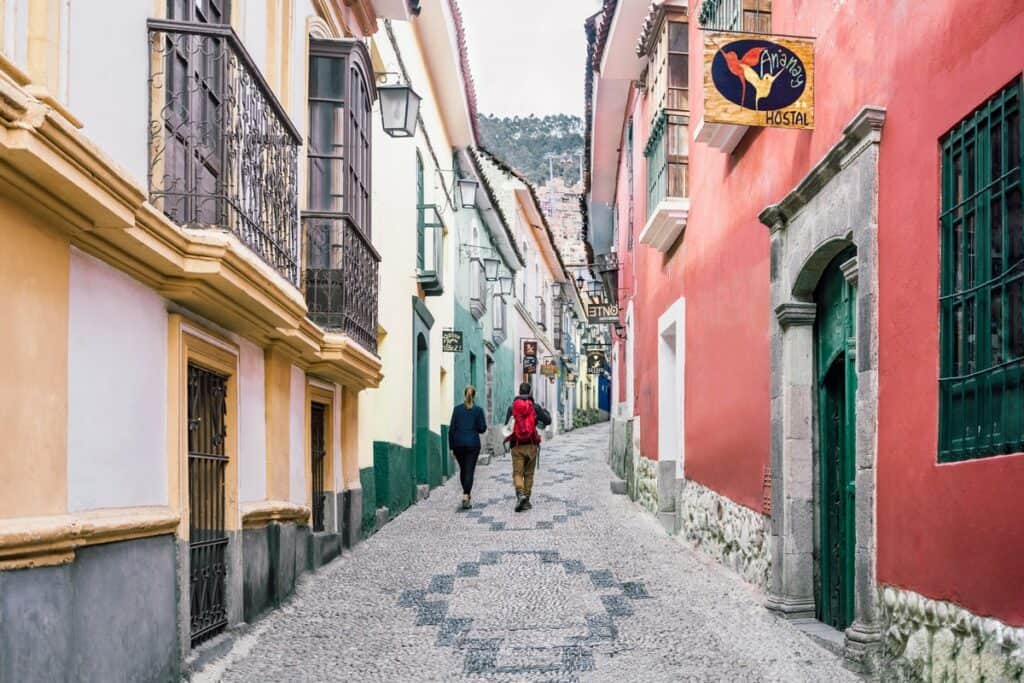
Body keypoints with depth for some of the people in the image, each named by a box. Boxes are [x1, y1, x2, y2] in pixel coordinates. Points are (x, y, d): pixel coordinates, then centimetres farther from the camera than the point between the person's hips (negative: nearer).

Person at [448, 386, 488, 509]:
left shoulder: (457, 409, 1)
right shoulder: (478, 410, -3)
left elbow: (451, 428, 0)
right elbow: (482, 428, -5)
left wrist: (451, 446, 5)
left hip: (458, 443, 2)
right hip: (473, 443, -2)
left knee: (463, 469, 18)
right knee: (469, 471, -3)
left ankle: (466, 493, 30)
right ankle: (466, 496, -15)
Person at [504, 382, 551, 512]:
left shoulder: (512, 407, 0)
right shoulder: (535, 407, -2)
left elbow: (507, 424, 7)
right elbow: (548, 421, 4)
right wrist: (545, 411, 23)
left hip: (517, 446, 0)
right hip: (531, 445, 0)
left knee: (517, 473, -1)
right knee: (529, 474, 11)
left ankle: (520, 494, -26)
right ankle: (526, 500, 11)